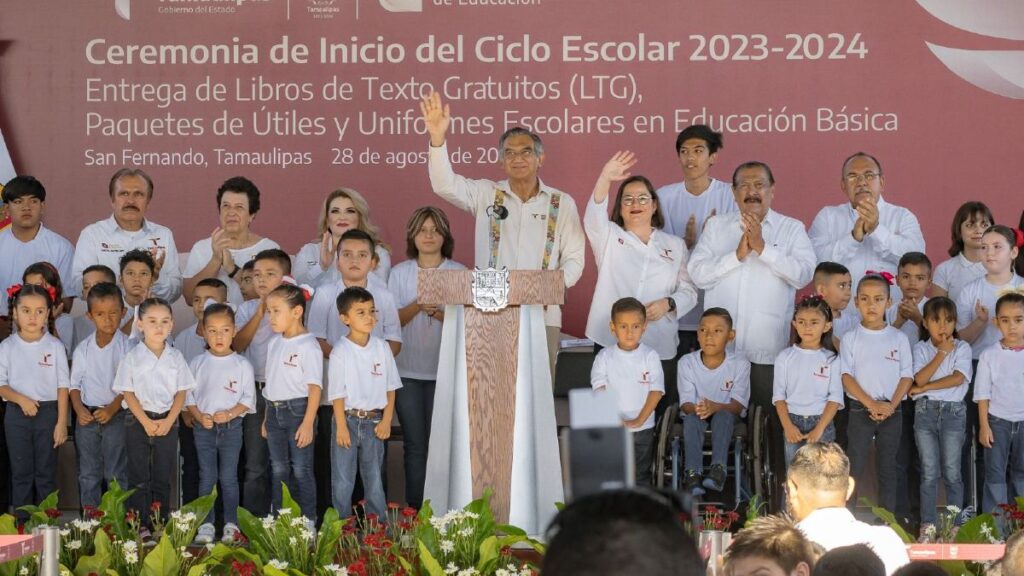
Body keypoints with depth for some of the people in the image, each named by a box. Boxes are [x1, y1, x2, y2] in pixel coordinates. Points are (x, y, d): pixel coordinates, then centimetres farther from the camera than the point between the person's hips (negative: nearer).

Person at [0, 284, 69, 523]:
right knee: (21, 472, 6)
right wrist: (21, 399, -20)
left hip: (48, 412, 0)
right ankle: (22, 524, 13)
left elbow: (62, 386, -1)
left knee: (46, 472, 6)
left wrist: (62, 422, -5)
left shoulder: (54, 346, -2)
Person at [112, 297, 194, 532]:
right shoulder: (132, 357, -3)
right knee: (139, 478, 1)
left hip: (167, 422, 2)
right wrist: (146, 422, -14)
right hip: (138, 420, -2)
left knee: (163, 478, 6)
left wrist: (168, 421, -9)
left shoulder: (175, 357, 4)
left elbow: (181, 393, 3)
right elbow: (128, 393, -5)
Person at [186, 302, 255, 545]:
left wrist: (230, 413, -16)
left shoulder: (242, 365, -1)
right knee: (207, 477, 4)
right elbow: (188, 396, 5)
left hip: (231, 426, -1)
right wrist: (200, 416, -11)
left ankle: (231, 524, 9)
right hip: (203, 427, 1)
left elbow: (248, 398, -1)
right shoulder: (197, 363, 2)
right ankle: (206, 525, 8)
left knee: (228, 477, 2)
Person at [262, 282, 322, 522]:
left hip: (297, 409, -7)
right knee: (278, 470, 11)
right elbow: (271, 383, 14)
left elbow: (314, 388, -15)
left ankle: (307, 520, 6)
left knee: (301, 470, -1)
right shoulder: (274, 343, 10)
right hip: (274, 411, 7)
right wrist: (267, 417, 12)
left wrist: (307, 423, -20)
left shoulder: (308, 346, -13)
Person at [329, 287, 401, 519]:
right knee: (343, 481, 5)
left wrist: (386, 421, -1)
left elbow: (390, 387, 5)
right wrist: (342, 427, -12)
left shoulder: (382, 347, 1)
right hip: (348, 419, -3)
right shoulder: (340, 351, -9)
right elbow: (337, 393, -8)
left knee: (374, 480, 11)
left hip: (374, 420, 3)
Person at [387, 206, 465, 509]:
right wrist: (417, 306, -16)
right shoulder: (400, 273, 7)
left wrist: (439, 313, -18)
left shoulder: (459, 273, 4)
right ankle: (414, 511, 5)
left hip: (444, 369, -1)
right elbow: (393, 320, 2)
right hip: (407, 370, 1)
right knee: (415, 444, 1)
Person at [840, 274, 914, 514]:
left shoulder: (898, 338, 2)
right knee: (854, 466, 1)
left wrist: (891, 406, -13)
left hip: (892, 411, 1)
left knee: (888, 469, 7)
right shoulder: (851, 338, -1)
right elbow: (846, 377, -6)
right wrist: (872, 404, -16)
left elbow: (907, 376, 0)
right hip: (860, 410, -1)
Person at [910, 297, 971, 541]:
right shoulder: (921, 348, 7)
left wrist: (925, 388, -10)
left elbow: (958, 378, -11)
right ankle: (928, 525, 7)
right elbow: (919, 378, -8)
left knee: (951, 472, 1)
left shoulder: (962, 348, 3)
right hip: (926, 411, 1)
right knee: (929, 473, 3)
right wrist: (942, 353, -9)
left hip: (953, 412, -1)